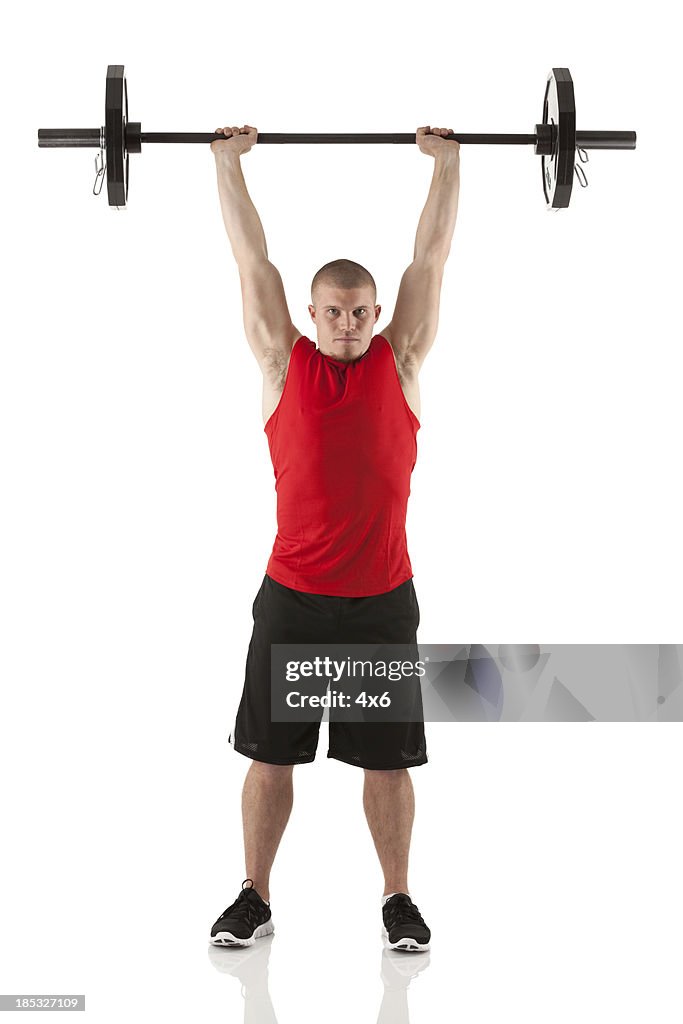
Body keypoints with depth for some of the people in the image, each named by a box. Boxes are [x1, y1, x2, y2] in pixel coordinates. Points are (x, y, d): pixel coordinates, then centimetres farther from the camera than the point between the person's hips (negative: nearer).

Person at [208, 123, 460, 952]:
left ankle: (398, 901, 19)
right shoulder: (283, 363, 2)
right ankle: (254, 899, 18)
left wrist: (447, 161, 7)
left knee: (387, 758, 7)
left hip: (382, 600, 0)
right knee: (269, 753, 6)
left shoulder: (401, 362, 3)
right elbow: (251, 258, 4)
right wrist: (229, 160, 6)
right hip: (291, 597, 0)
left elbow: (432, 256, 6)